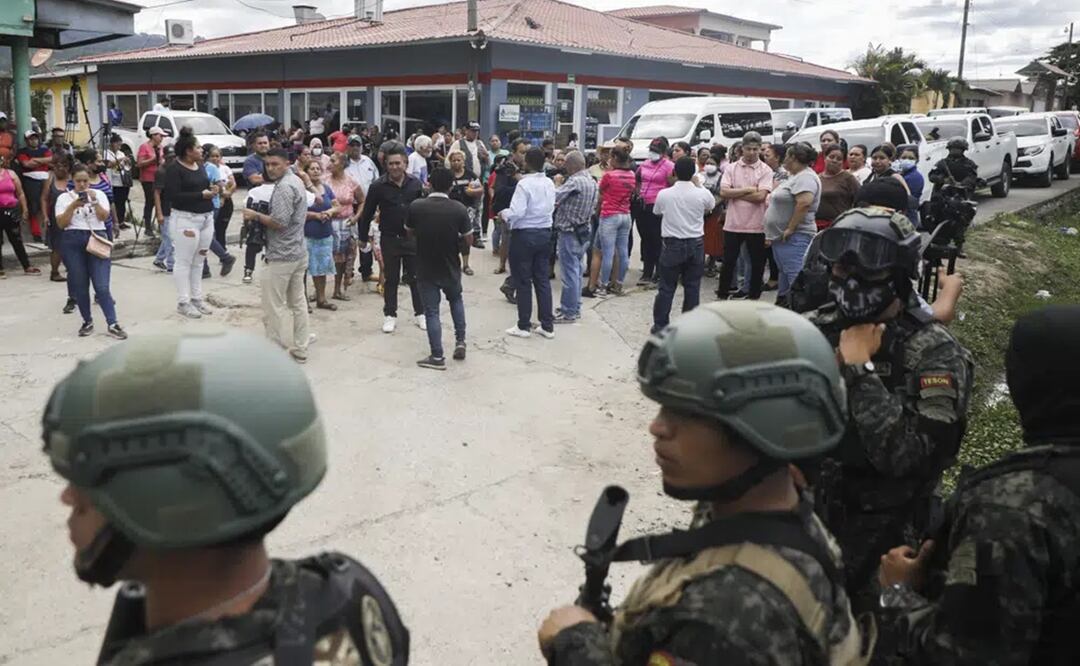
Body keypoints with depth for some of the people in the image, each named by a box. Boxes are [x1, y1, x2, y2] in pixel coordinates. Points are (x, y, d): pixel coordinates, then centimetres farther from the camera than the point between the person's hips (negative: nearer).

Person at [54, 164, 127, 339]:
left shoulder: (99, 194, 8)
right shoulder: (64, 197, 6)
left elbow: (104, 217, -4)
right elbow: (61, 223, -4)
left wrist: (94, 201, -18)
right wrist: (73, 206, -15)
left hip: (96, 240, -1)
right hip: (72, 242, 1)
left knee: (102, 286, -8)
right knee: (80, 286, 5)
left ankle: (112, 324, -8)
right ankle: (87, 322, 18)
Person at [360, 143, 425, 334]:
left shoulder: (415, 184, -2)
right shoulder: (378, 186, -8)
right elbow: (367, 213, 0)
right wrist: (363, 237, 4)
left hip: (412, 238, 1)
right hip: (389, 238, -1)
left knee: (415, 277, 8)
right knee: (391, 279, 8)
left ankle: (420, 313, 20)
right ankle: (390, 315, 19)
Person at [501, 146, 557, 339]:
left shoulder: (524, 183, -16)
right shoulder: (549, 183, 5)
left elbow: (516, 213, -20)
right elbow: (551, 208, 10)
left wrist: (504, 213, -2)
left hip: (524, 235, -6)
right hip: (544, 233, 6)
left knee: (523, 281, 4)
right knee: (543, 279, 10)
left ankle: (524, 326, 10)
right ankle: (547, 326, 14)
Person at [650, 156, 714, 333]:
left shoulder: (664, 194, -7)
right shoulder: (703, 194, -6)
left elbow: (657, 212, 12)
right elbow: (710, 207, 18)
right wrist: (698, 185, 26)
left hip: (672, 245, -1)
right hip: (696, 244, 1)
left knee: (666, 287, 6)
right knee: (692, 287, 8)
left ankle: (660, 325, 9)